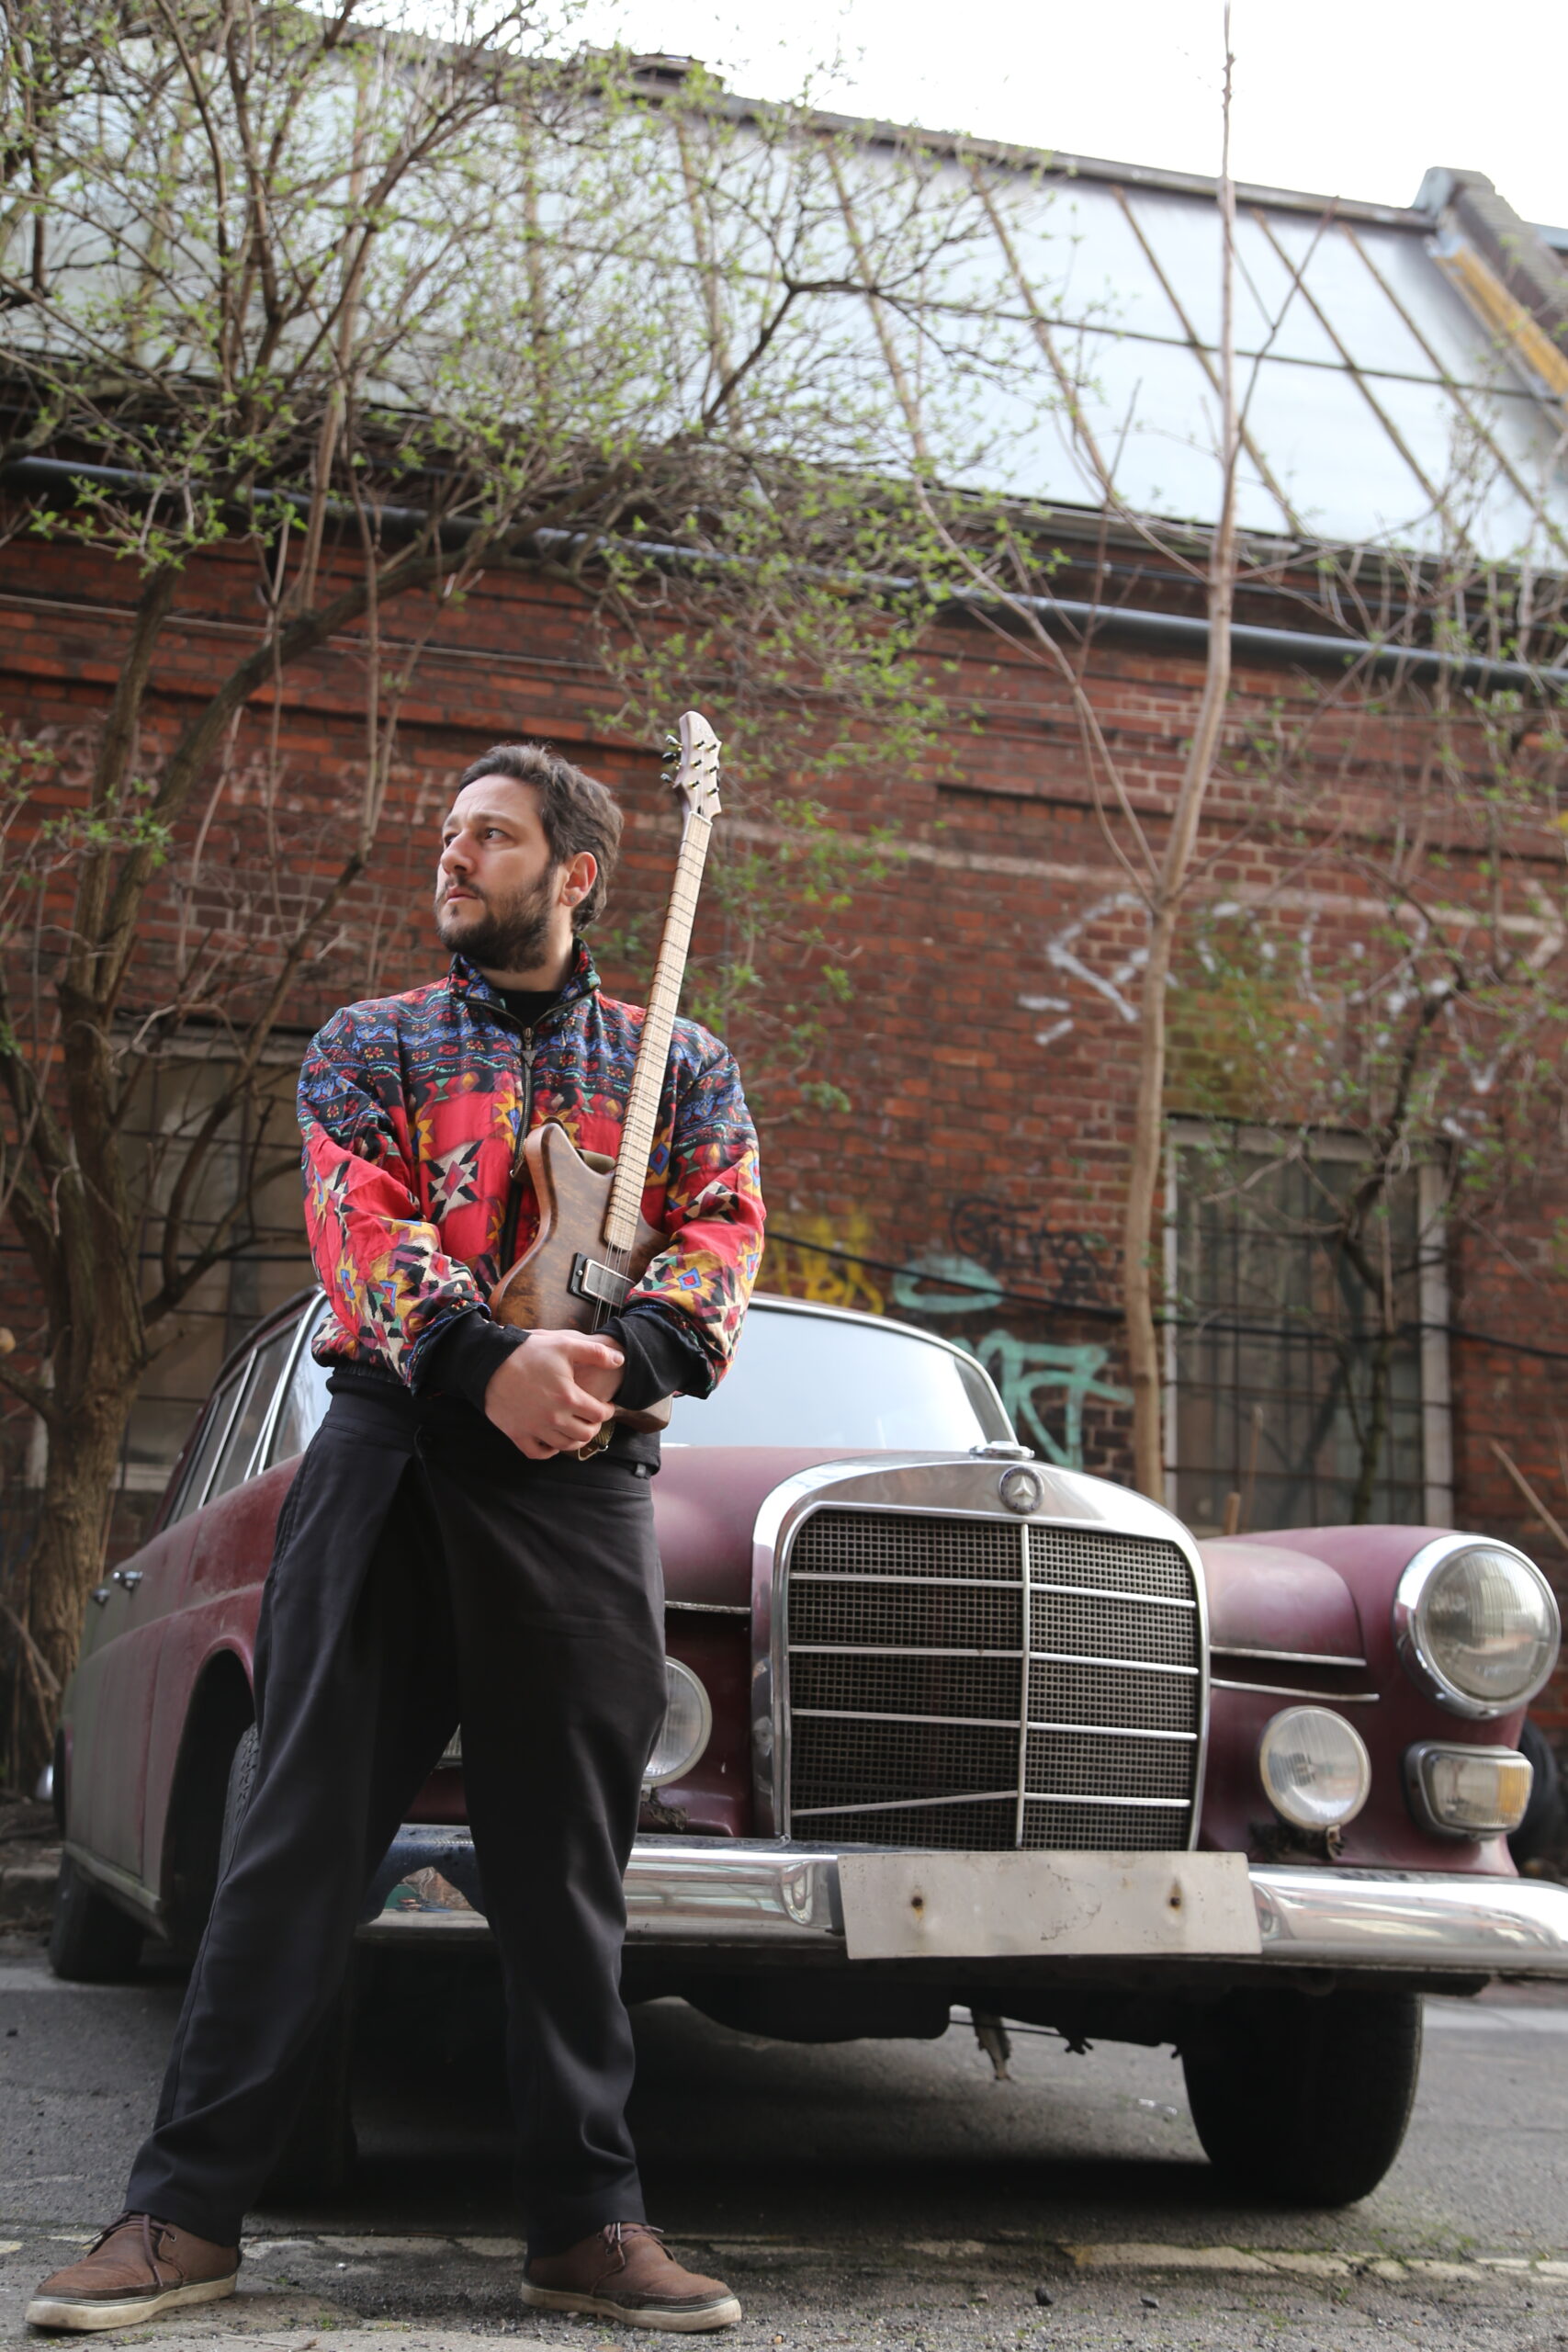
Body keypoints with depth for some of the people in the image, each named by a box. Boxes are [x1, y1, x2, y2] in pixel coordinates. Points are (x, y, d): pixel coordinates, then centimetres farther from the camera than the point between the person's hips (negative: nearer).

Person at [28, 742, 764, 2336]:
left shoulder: (684, 1065, 15)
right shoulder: (370, 1046, 14)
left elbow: (722, 1235, 1)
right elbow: (364, 1229, -4)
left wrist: (628, 1354, -21)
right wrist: (483, 1360, -22)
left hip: (584, 1479, 0)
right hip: (392, 1446, 0)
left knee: (567, 1861, 3)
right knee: (304, 1825, -3)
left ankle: (586, 2220, 11)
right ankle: (188, 2207, 2)